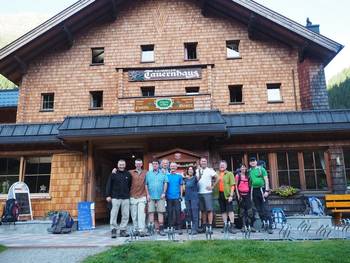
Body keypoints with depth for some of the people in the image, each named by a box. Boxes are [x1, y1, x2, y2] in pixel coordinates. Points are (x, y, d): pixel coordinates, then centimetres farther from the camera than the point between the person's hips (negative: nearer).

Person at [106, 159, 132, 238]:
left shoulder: (128, 174, 9)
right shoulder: (113, 174, 3)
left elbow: (130, 185, 17)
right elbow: (109, 185, 1)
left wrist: (129, 194, 11)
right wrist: (108, 195, -5)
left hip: (126, 198, 2)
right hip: (115, 197, -2)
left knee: (126, 215, 3)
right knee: (114, 214, -3)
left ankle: (123, 230, 12)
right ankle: (114, 230, 5)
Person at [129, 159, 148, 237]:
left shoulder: (145, 173, 7)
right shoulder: (130, 172, 6)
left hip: (142, 197, -1)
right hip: (133, 197, 1)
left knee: (141, 214, -8)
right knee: (134, 215, 6)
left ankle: (142, 230, -7)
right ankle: (136, 230, 16)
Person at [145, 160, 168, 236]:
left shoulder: (163, 173, 6)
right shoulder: (148, 174, 8)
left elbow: (165, 183, 3)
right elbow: (146, 184, 5)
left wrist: (164, 193, -6)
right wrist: (147, 194, -3)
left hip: (160, 196, 0)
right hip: (151, 196, 1)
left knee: (161, 212, 2)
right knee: (151, 212, 0)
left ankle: (161, 229, 8)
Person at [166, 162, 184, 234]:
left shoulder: (179, 176, 7)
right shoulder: (167, 175, 6)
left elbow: (181, 186, 9)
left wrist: (181, 195, 2)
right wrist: (165, 194, 0)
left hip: (177, 197, 0)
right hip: (169, 197, 1)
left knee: (178, 212, -3)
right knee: (170, 212, 6)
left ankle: (178, 227, 2)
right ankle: (170, 227, 14)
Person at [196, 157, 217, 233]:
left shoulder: (210, 170, 0)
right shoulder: (197, 170, 13)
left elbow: (217, 178, -4)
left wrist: (212, 186, -6)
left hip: (207, 192, -4)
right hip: (199, 192, 4)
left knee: (209, 210, -6)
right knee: (203, 210, 11)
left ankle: (210, 226, -4)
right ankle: (204, 226, 19)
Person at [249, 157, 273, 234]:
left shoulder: (261, 169, -2)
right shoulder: (249, 171, 11)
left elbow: (266, 180, -5)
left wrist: (266, 190, -14)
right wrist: (250, 193, 11)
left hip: (261, 190, -5)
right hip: (254, 191, 5)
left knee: (265, 209, -10)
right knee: (259, 210, 9)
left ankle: (270, 227, -9)